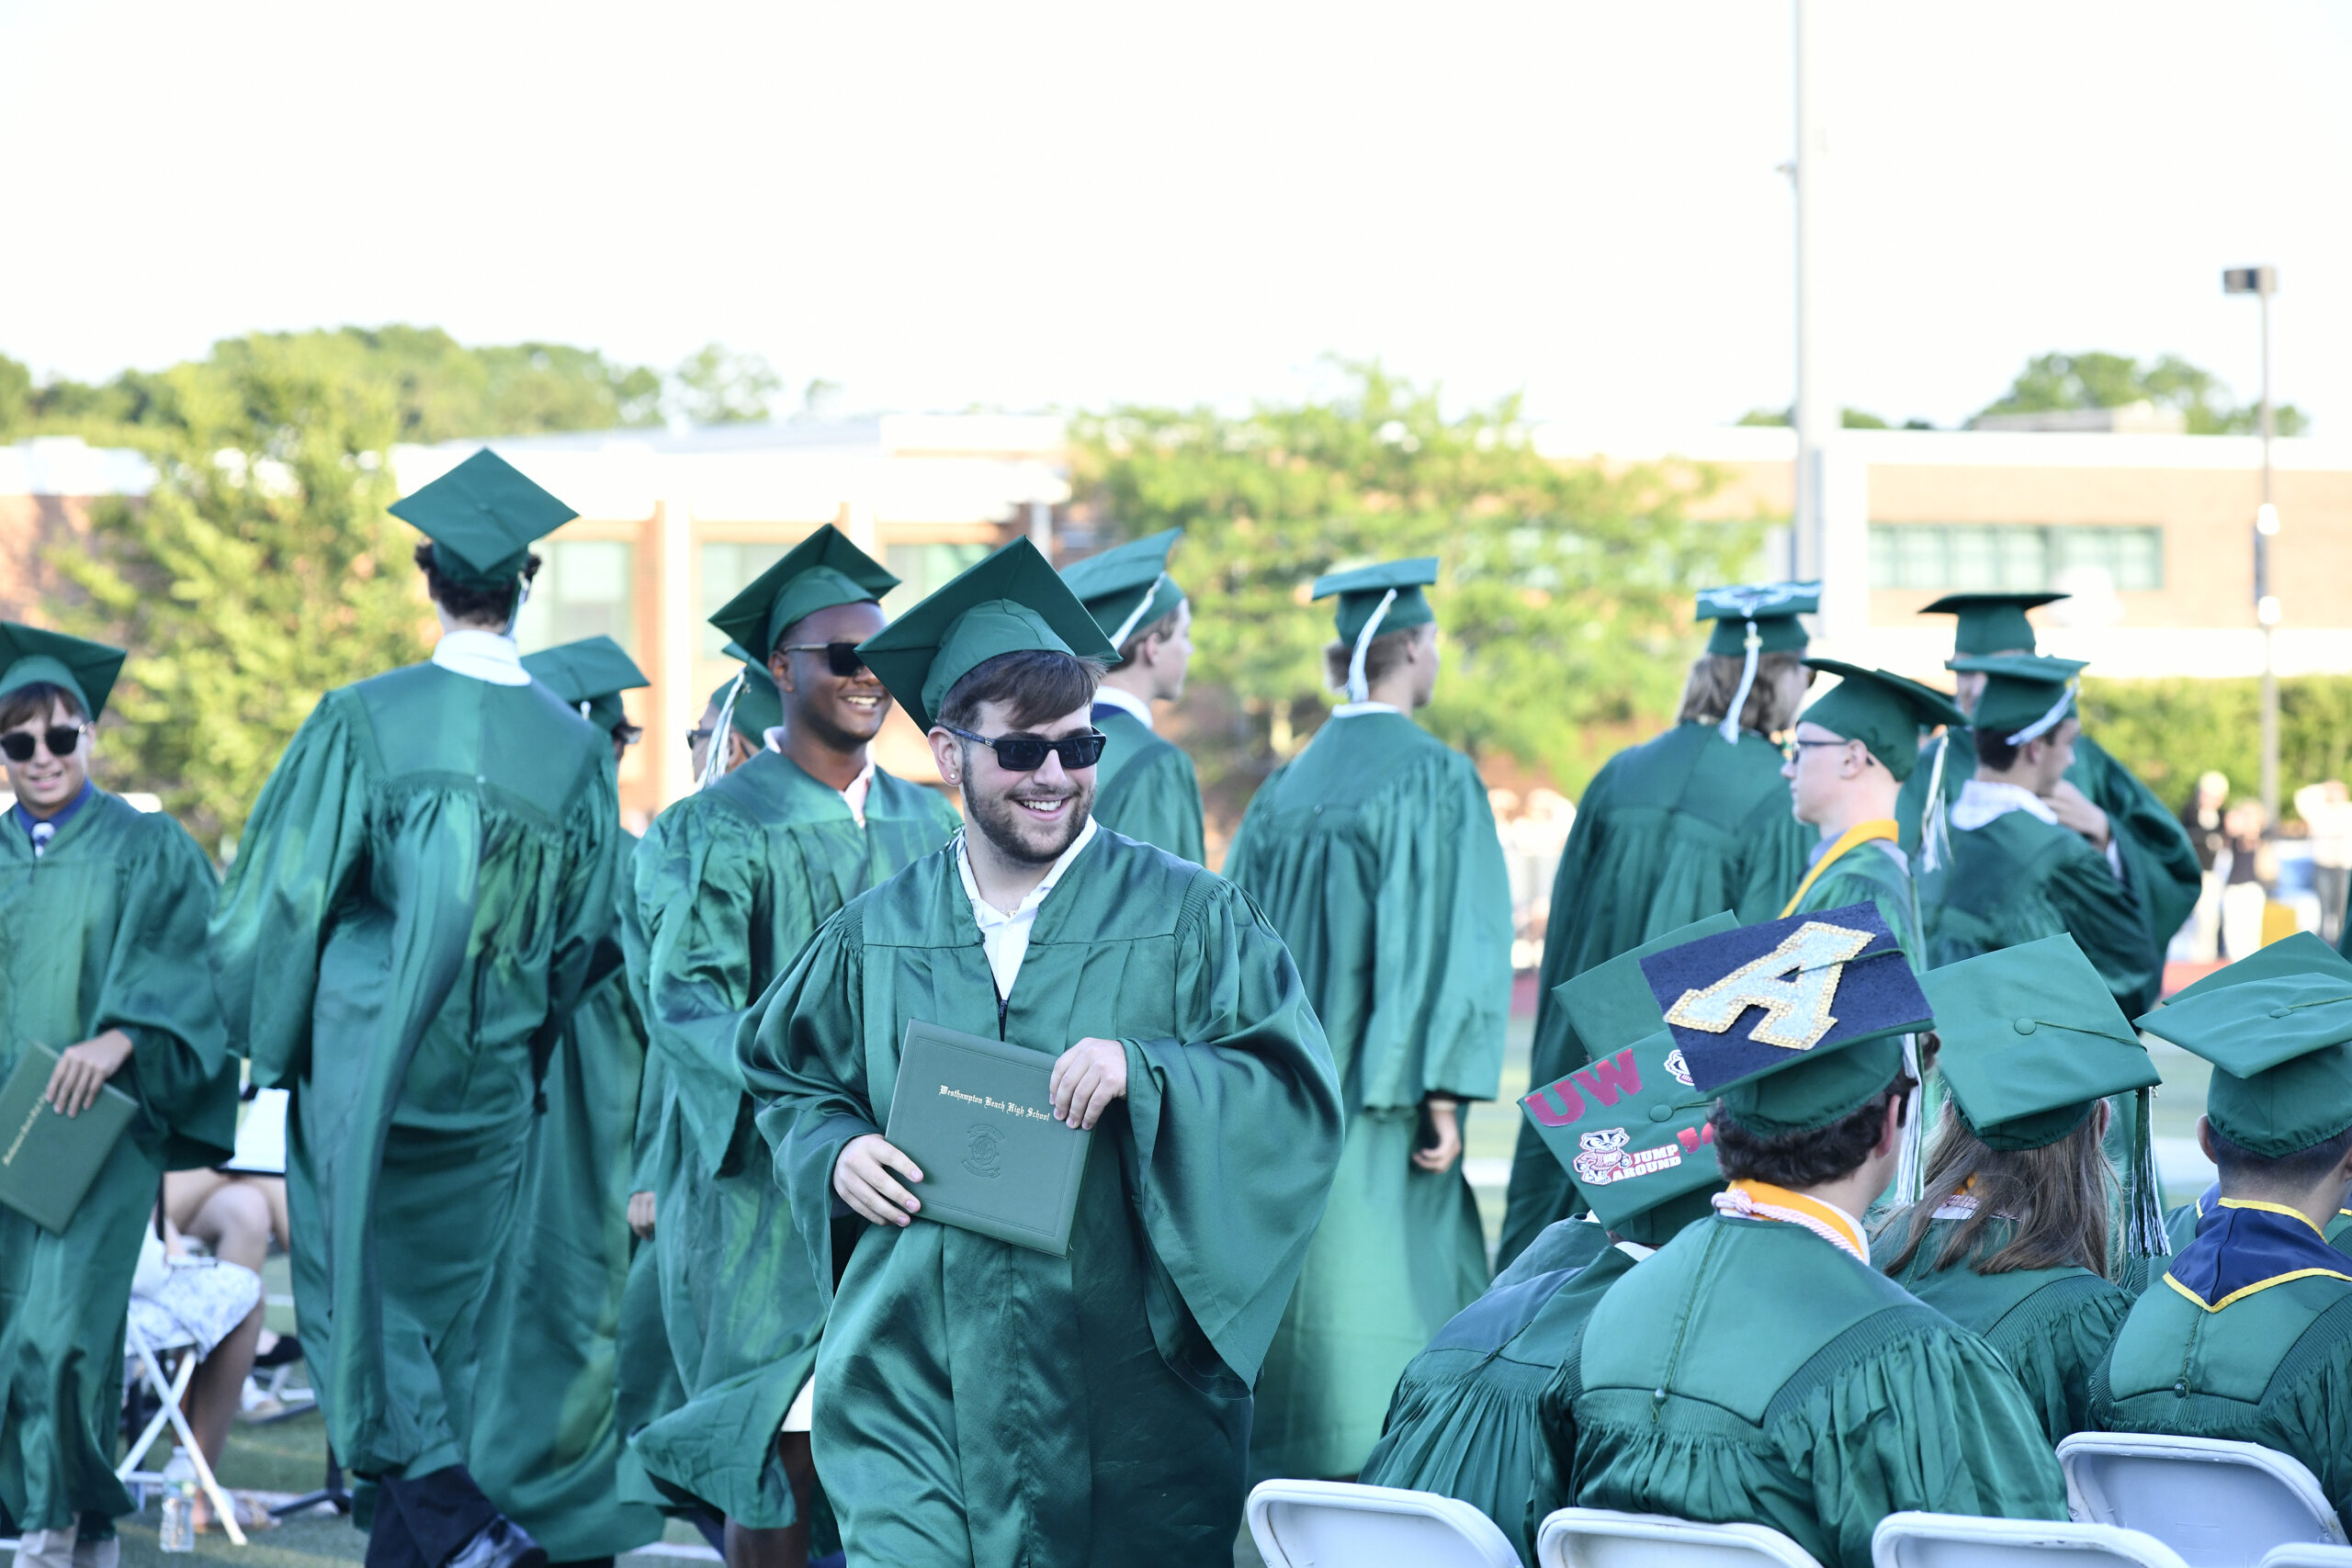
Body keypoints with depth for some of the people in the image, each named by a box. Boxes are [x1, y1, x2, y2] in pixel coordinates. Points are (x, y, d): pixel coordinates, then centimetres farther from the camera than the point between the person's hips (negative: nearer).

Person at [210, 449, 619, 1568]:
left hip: (361, 1065, -3)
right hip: (487, 1085, 3)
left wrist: (268, 1039, 9)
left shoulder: (364, 720, -12)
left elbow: (282, 890, -6)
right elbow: (581, 941, 8)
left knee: (358, 1293, 3)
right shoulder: (577, 749, -1)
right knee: (448, 1306, 14)